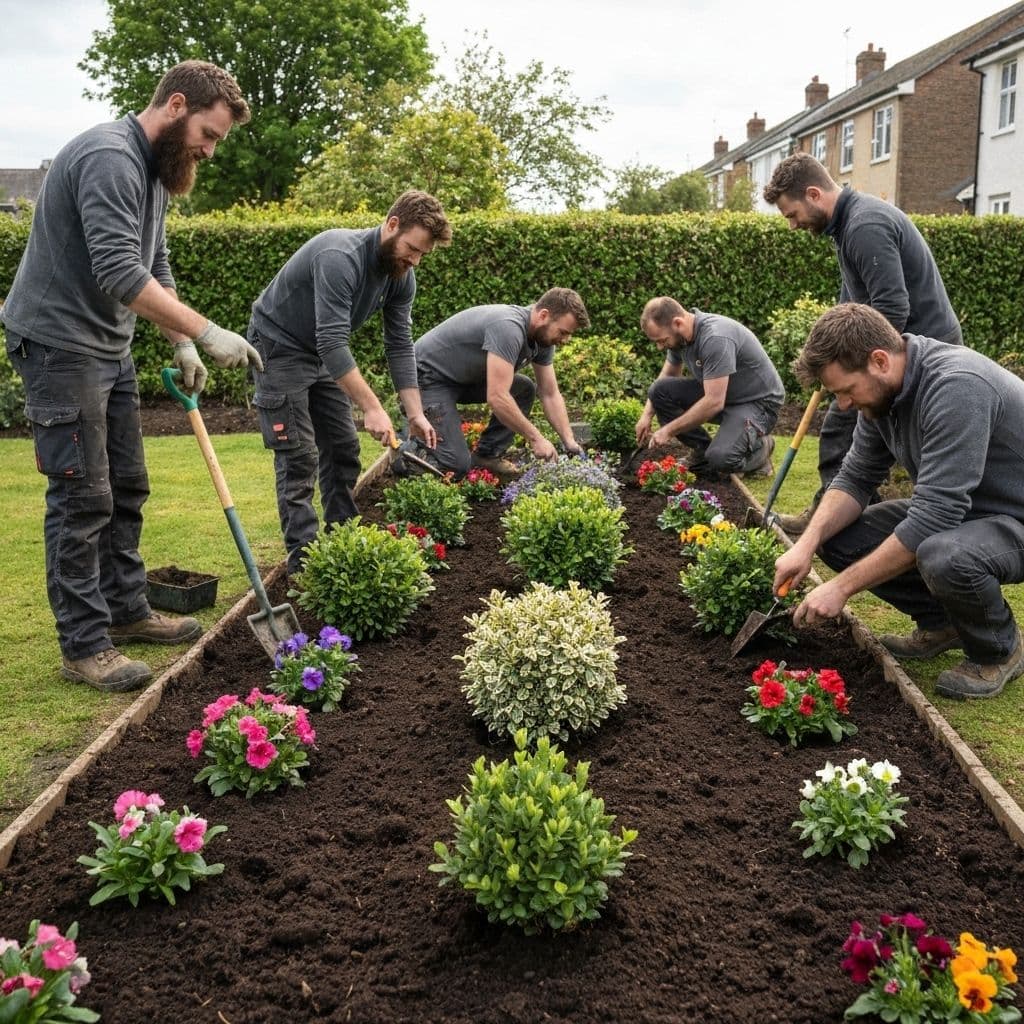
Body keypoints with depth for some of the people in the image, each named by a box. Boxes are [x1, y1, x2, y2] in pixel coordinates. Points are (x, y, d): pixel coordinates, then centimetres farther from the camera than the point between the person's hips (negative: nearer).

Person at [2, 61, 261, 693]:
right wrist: (206, 333, -29)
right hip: (61, 348, -10)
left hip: (111, 350, 10)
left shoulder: (156, 168, 13)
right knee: (83, 498, -7)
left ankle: (126, 610, 26)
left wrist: (182, 345, 9)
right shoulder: (109, 157, -20)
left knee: (128, 488, 14)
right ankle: (84, 646, 2)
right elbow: (119, 274, -30)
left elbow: (156, 268, 19)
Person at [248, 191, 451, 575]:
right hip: (279, 345, -8)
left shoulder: (401, 275, -7)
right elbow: (333, 342, -38)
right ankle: (303, 559, -5)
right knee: (299, 457, -10)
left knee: (343, 449, 6)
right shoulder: (340, 257, -33)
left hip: (323, 352, 8)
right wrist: (372, 408, -40)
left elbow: (400, 346, -4)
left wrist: (416, 414, -10)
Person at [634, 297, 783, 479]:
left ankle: (760, 448, 2)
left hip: (758, 401, -8)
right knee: (659, 390, -9)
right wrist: (647, 414, 0)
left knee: (721, 457, -32)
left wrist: (668, 430, -25)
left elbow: (714, 402, -33)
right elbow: (667, 376, 14)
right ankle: (704, 451, 3)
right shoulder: (679, 336, -5)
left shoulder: (716, 338, -31)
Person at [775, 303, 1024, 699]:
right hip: (955, 508, 8)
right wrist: (807, 544, -16)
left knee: (944, 558, -38)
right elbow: (856, 477, 2)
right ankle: (940, 623, 13)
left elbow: (934, 515, -34)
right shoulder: (882, 389, -5)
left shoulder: (956, 386, -32)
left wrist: (842, 587, -29)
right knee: (835, 538, -4)